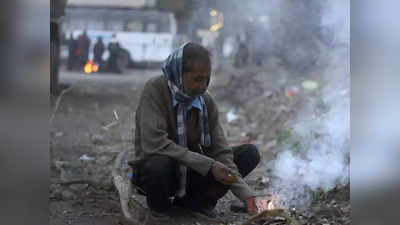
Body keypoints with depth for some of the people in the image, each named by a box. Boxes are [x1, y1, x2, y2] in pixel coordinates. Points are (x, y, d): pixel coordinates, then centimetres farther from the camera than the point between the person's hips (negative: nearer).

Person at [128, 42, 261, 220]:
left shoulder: (206, 102, -5)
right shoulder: (154, 90, -20)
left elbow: (221, 151, -7)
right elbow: (154, 143, -31)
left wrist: (246, 195, -20)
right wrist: (207, 165, -31)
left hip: (190, 172, 5)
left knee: (250, 153, -5)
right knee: (159, 164, -40)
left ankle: (192, 202, 2)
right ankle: (159, 209, -5)